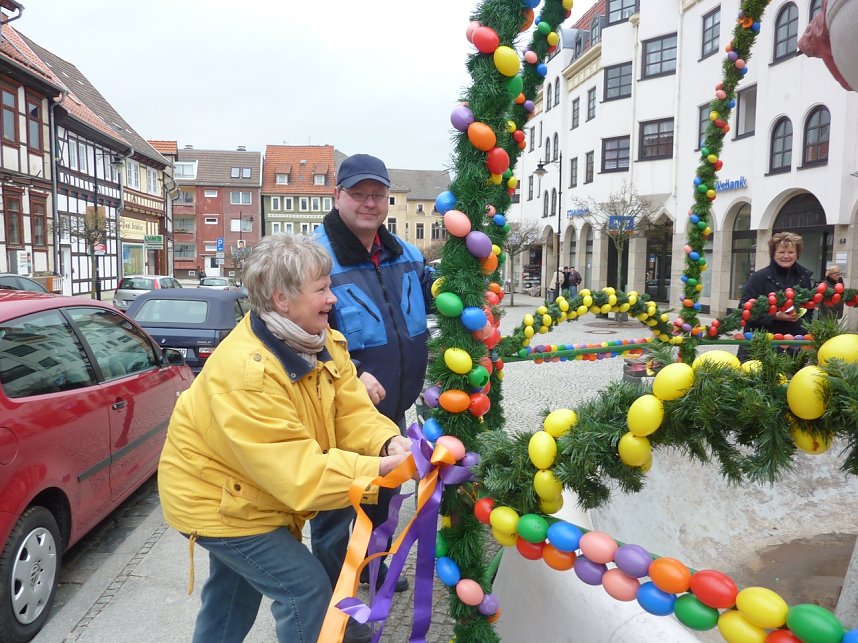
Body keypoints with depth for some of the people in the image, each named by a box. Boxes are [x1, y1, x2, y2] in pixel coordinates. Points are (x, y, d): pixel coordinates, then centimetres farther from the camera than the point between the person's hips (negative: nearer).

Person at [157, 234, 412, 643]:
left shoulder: (325, 344, -9)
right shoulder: (244, 372, -37)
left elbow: (352, 413, -13)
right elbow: (297, 471, -38)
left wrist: (387, 443, -32)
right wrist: (376, 471, -41)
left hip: (243, 495, 9)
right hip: (215, 500, -9)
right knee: (307, 590, -4)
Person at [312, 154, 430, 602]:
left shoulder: (407, 255, 3)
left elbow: (431, 303, 15)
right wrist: (351, 375, -29)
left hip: (393, 409, 7)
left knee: (383, 494, 26)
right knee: (335, 507, 11)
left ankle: (372, 564, 51)